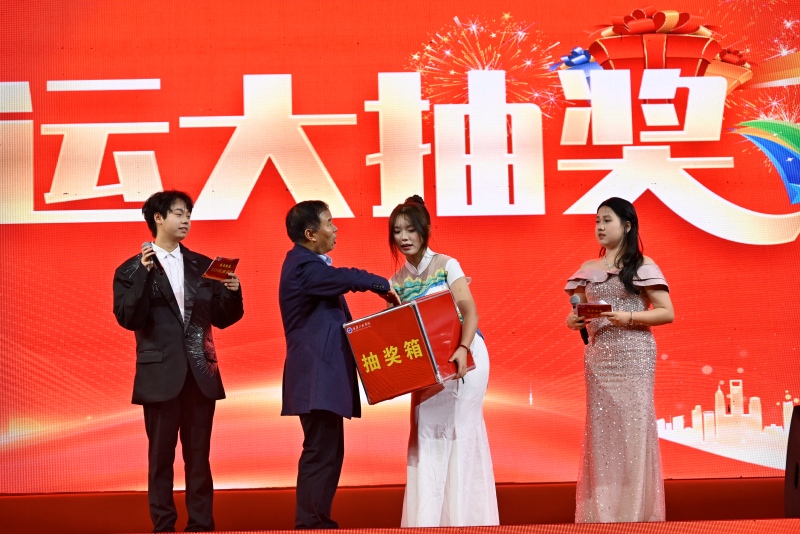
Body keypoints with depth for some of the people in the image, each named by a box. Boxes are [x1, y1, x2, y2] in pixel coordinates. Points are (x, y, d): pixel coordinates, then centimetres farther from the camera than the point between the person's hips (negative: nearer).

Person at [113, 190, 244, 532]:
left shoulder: (202, 265, 10)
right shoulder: (132, 270, 0)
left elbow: (222, 318, 9)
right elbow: (128, 319, -12)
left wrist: (232, 292, -10)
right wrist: (144, 274, -19)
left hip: (200, 374, 3)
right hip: (161, 374, -3)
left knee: (198, 454, 7)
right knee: (161, 454, 4)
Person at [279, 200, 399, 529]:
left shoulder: (308, 264, 18)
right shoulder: (305, 267, -15)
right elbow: (349, 279, -25)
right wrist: (384, 285, -9)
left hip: (322, 372, 11)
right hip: (316, 375, -11)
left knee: (327, 452, 14)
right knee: (321, 453, -10)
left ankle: (317, 521, 20)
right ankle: (310, 524, -7)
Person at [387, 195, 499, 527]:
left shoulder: (446, 265, -7)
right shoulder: (397, 282, 6)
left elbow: (470, 312, -15)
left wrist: (462, 349, -31)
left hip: (461, 357, -5)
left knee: (458, 429, -2)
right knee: (427, 435, 2)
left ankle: (461, 517, 5)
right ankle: (429, 519, 8)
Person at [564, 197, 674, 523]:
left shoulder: (642, 266, 0)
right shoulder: (588, 269, 13)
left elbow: (667, 313, -4)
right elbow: (578, 314, 17)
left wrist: (629, 317, -17)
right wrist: (573, 321, -6)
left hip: (633, 356, -4)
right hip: (598, 357, 4)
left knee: (633, 426, -5)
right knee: (600, 429, 3)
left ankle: (637, 511, 2)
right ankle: (602, 513, 7)